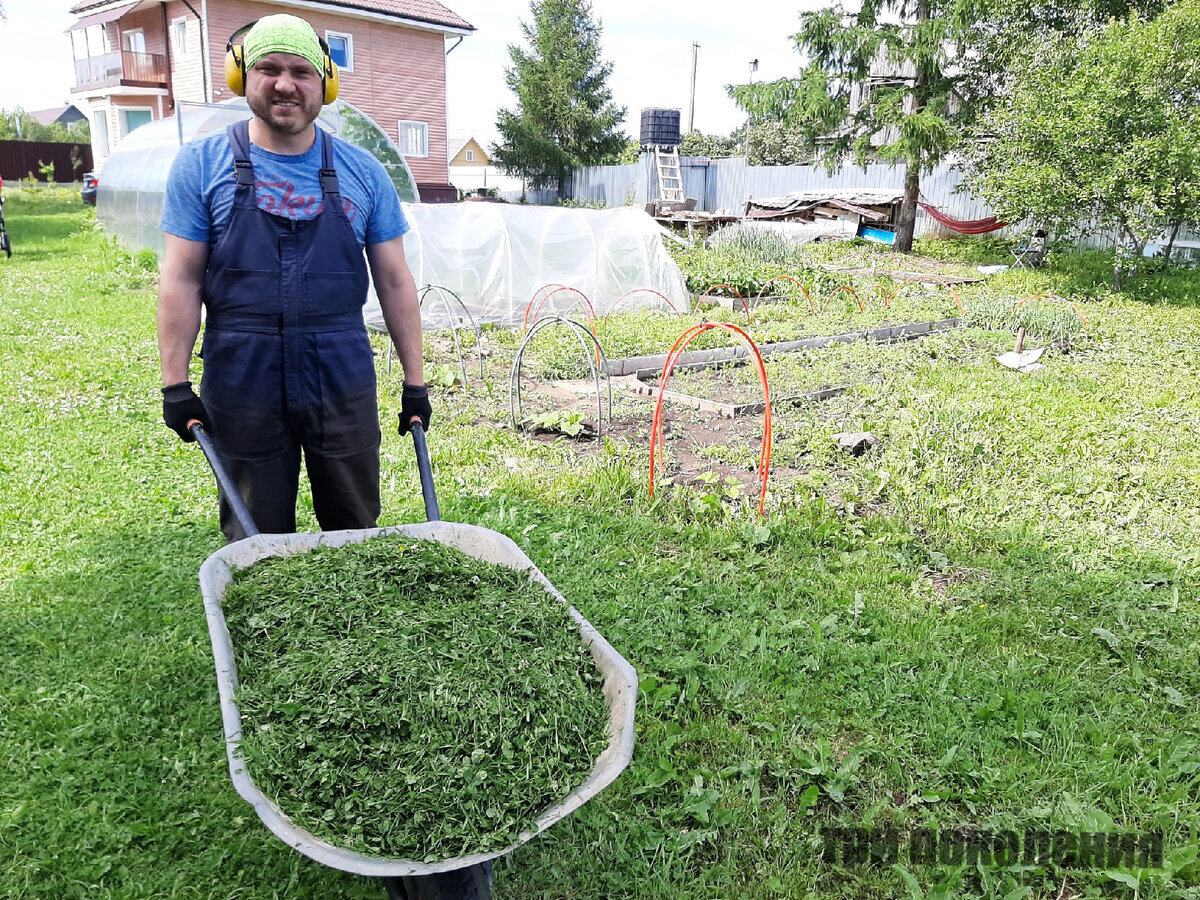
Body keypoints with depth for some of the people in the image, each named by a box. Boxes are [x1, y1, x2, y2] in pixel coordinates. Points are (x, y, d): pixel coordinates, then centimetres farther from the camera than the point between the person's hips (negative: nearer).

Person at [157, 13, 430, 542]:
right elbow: (181, 280, 0)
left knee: (357, 533, 12)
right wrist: (175, 384, -4)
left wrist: (414, 381, 4)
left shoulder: (362, 173, 4)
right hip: (241, 388, -1)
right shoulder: (201, 165, 1)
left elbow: (394, 283, 6)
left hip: (344, 384, 1)